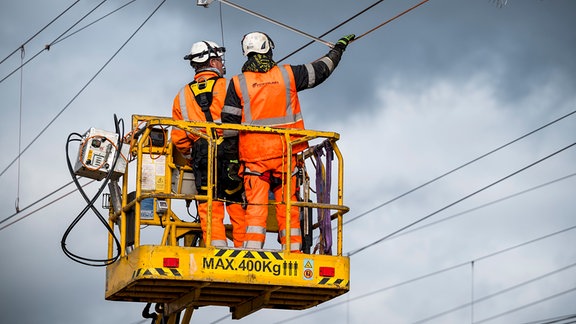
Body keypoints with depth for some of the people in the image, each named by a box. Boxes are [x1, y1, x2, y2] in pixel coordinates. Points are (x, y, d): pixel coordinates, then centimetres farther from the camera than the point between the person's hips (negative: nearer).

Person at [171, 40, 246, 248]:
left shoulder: (182, 96, 14)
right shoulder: (229, 87, 4)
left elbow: (178, 137, 12)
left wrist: (191, 158, 22)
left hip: (202, 156, 2)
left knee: (210, 208, 0)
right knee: (238, 206, 1)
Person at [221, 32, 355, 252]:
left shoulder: (238, 83, 1)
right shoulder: (287, 75, 3)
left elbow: (229, 123, 0)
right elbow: (320, 70, 17)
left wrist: (231, 157, 6)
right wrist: (338, 48, 34)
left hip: (254, 155, -1)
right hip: (285, 153, 1)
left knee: (255, 208, -2)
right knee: (288, 208, 5)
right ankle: (293, 253, 5)